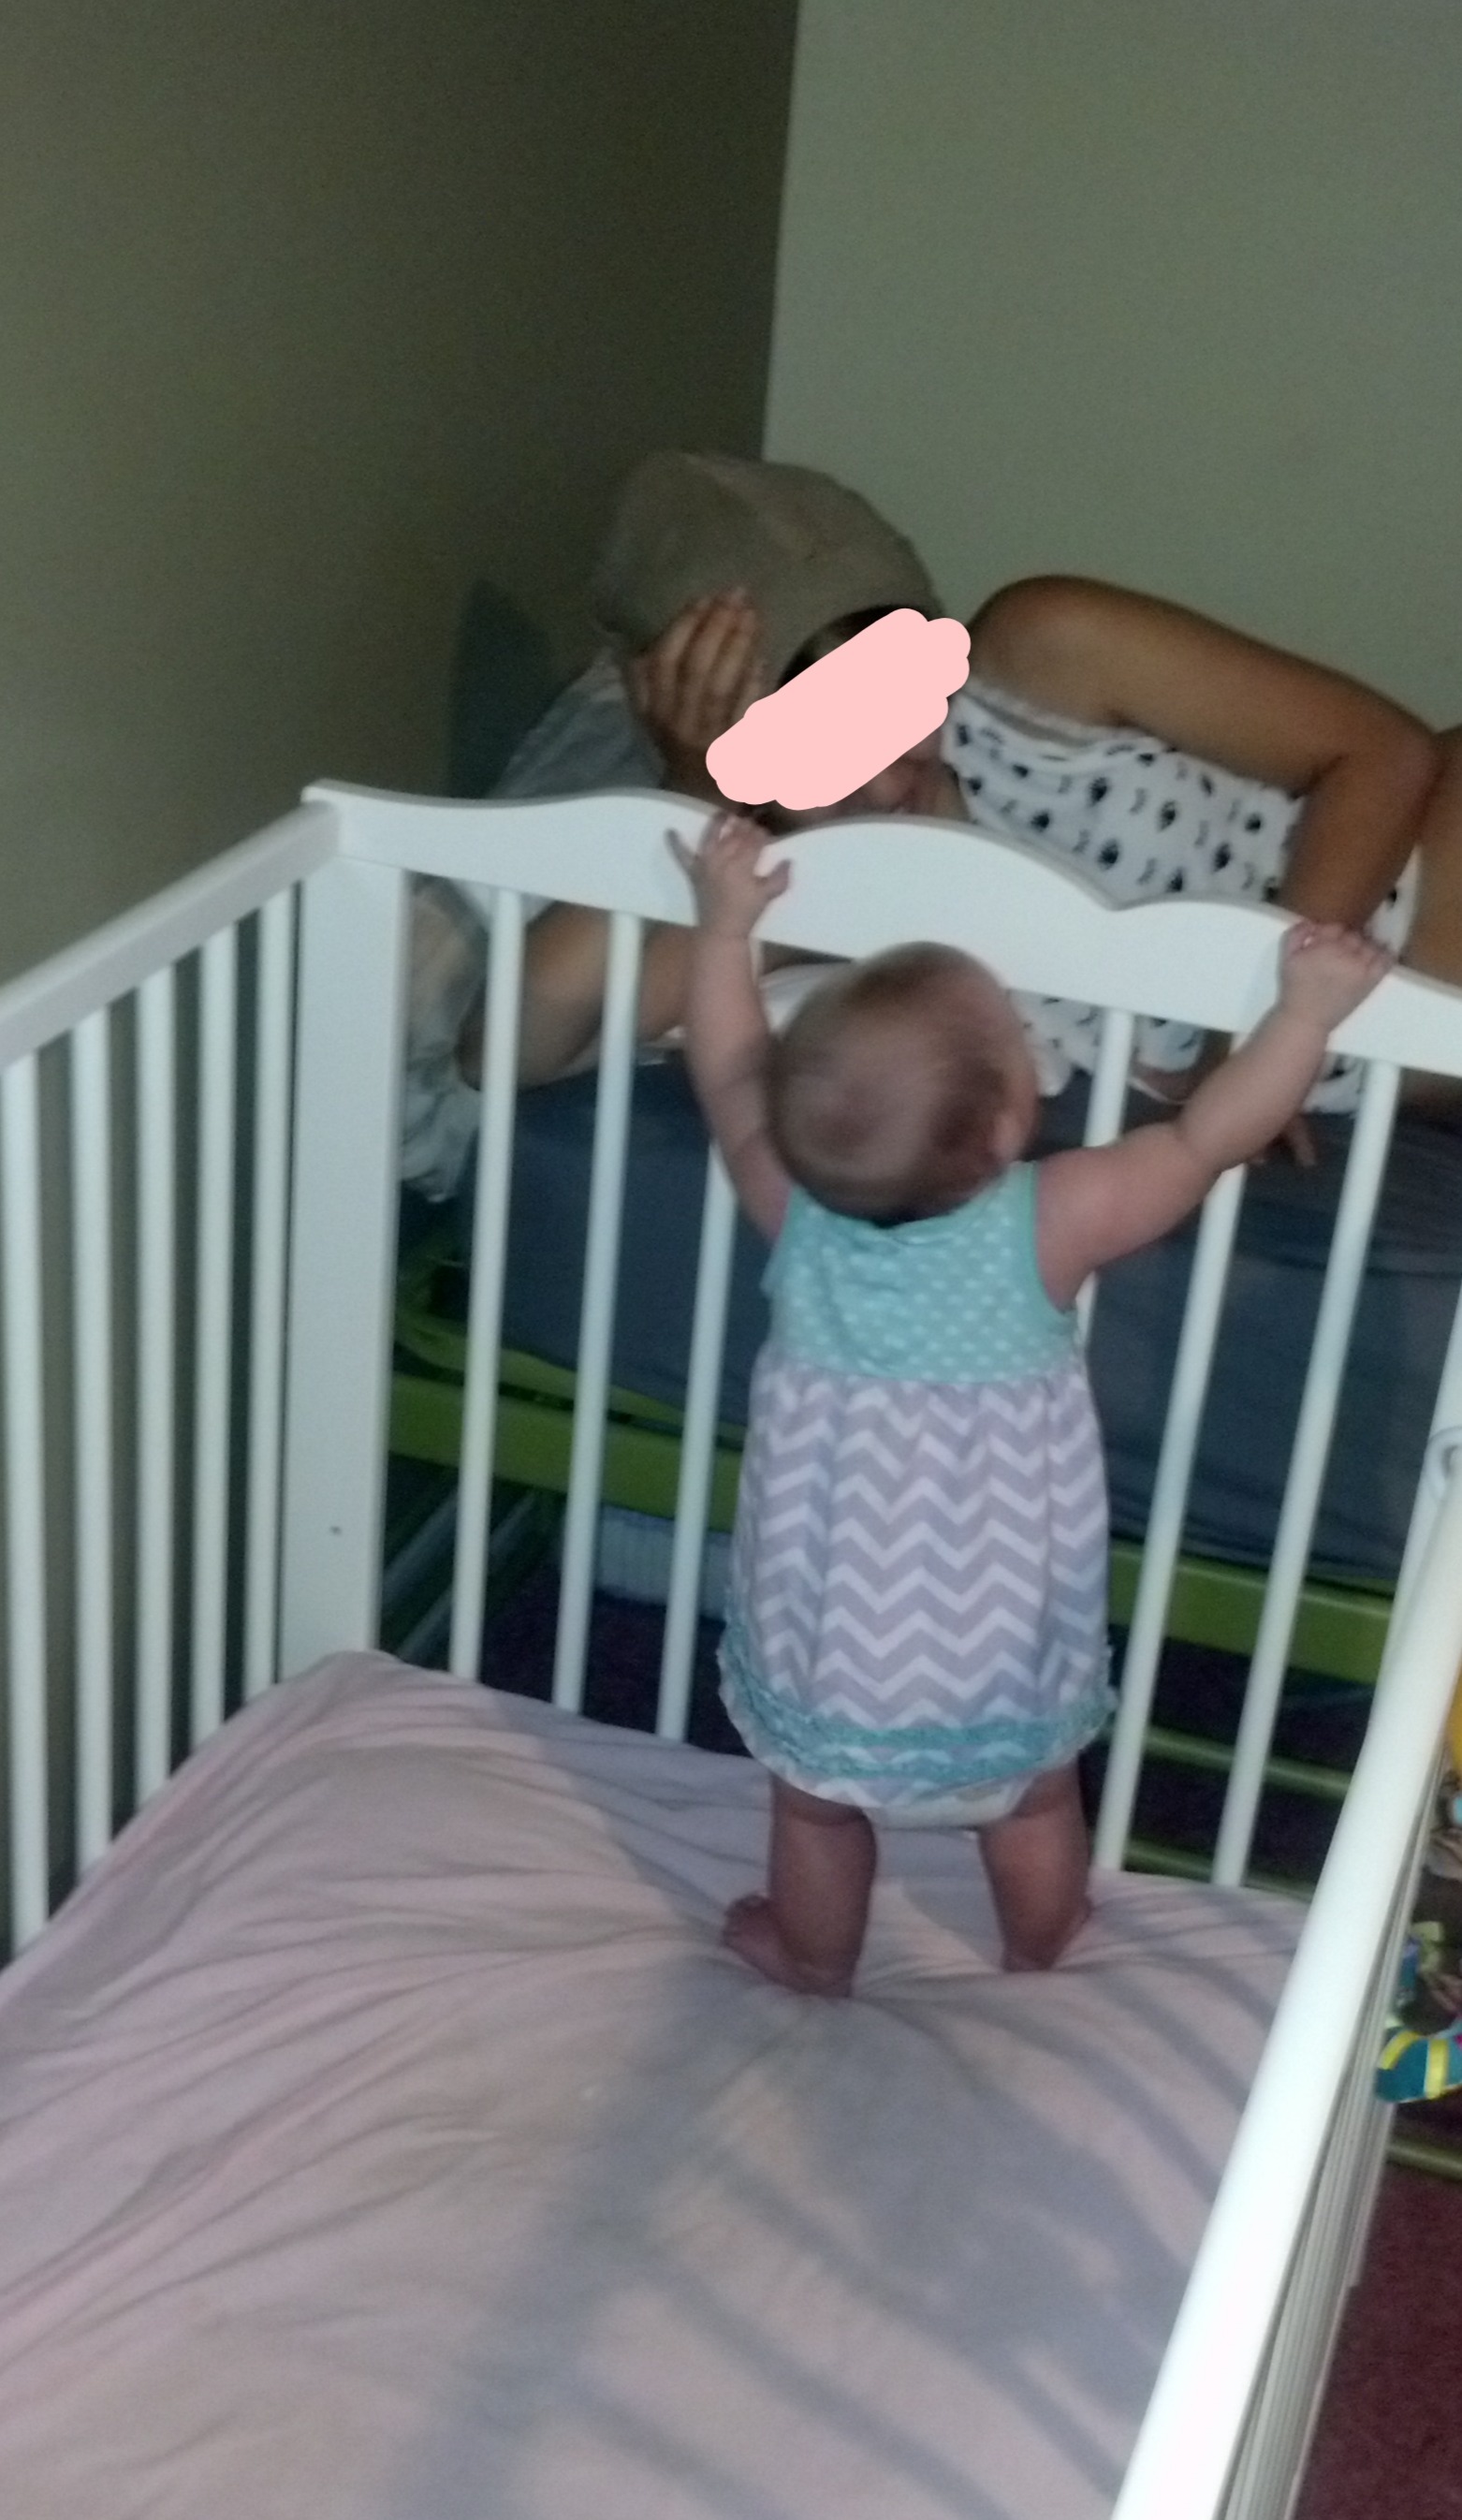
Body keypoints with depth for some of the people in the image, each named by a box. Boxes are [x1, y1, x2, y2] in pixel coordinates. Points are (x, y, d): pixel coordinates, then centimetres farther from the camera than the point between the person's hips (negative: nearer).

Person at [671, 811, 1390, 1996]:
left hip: (830, 1629, 1)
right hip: (997, 1634, -1)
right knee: (1034, 1802, 27)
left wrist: (723, 928, 8)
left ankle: (814, 1955, 49)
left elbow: (727, 1076, 0)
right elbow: (1208, 1139, -15)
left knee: (817, 1803, 26)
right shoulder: (1049, 1225, -25)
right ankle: (1039, 1961, 49)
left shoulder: (795, 1206, -18)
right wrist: (1310, 1008, -6)